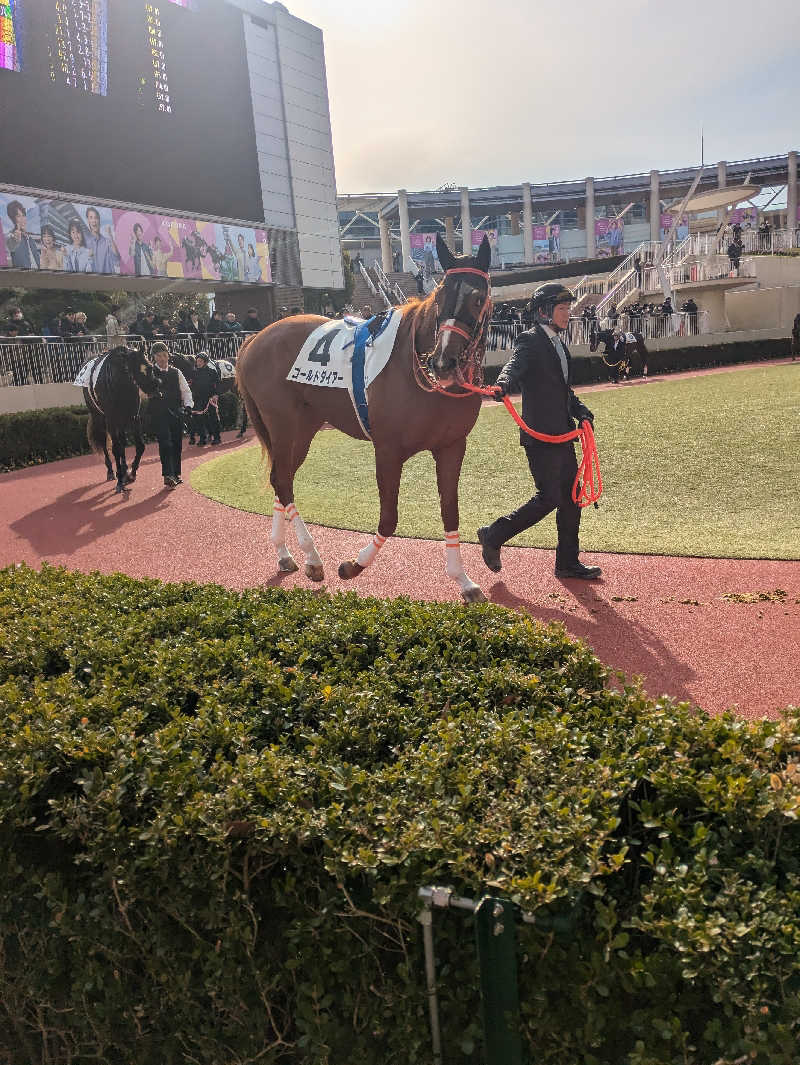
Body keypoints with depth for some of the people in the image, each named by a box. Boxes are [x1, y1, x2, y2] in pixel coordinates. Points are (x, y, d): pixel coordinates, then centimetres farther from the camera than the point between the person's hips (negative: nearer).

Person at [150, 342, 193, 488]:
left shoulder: (176, 372, 13)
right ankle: (168, 476, -17)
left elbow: (186, 390, 11)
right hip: (159, 414, -4)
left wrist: (188, 404, -6)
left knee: (177, 444, 9)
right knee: (165, 443, -14)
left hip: (176, 413, 4)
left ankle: (176, 474, 22)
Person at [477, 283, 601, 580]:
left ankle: (568, 562, 20)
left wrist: (580, 410, 9)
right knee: (549, 498, -7)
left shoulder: (558, 344, 19)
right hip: (540, 435, -9)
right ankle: (493, 536, 8)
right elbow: (513, 366, -27)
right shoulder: (530, 341, -8)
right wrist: (503, 386, -49)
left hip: (562, 434, 9)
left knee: (571, 497, 10)